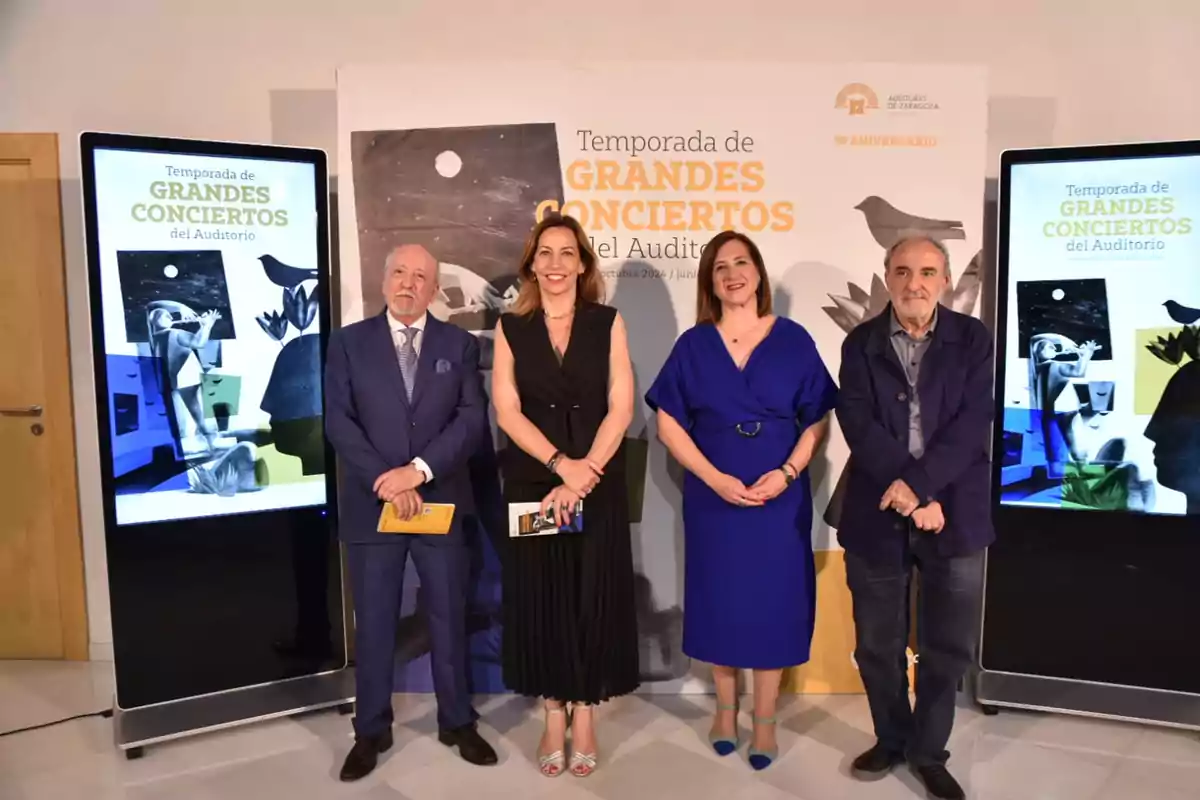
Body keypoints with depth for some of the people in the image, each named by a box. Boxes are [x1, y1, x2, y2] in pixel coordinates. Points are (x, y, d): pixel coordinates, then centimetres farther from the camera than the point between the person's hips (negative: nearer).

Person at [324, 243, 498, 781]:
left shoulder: (459, 345, 5)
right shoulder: (348, 343, 3)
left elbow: (472, 419, -5)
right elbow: (339, 423, -5)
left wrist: (419, 470, -17)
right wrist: (387, 484, -15)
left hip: (442, 502, 1)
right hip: (371, 504, 0)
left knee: (449, 618, 11)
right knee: (373, 623, 9)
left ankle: (457, 723, 27)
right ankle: (371, 731, 26)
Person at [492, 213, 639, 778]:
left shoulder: (607, 323, 2)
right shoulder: (511, 328, 4)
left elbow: (621, 407, -5)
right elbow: (506, 410, -4)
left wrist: (584, 473, -15)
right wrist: (560, 463, -16)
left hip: (600, 483, 0)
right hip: (531, 483, 1)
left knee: (593, 597, 5)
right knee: (541, 597, 7)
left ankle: (584, 716, 21)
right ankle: (553, 716, 22)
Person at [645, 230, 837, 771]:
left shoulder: (793, 340, -1)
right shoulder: (692, 345, 0)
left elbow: (818, 420, 1)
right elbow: (669, 424, -2)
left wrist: (787, 472, -14)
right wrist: (715, 478, -13)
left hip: (780, 496, 0)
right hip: (712, 496, 1)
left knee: (773, 601, 7)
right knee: (719, 600, 10)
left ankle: (764, 719, 23)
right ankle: (725, 707, 30)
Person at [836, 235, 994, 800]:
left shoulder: (972, 339, 2)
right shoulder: (861, 343, 3)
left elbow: (972, 423, -9)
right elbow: (859, 425, -8)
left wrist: (918, 485, -20)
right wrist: (906, 493, -19)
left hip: (954, 514, 0)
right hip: (878, 515, 1)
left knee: (947, 646, 10)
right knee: (877, 644, 12)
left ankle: (928, 751, 31)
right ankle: (891, 739, 35)